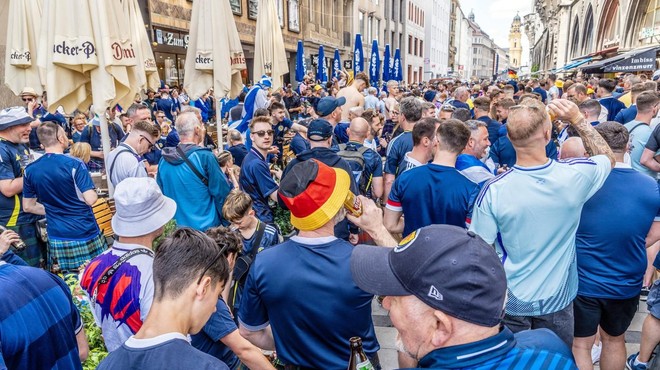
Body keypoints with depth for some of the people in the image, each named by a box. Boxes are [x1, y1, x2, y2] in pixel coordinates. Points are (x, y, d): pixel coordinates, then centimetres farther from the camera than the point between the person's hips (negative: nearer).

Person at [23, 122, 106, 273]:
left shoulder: (30, 170, 3)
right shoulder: (74, 164, -13)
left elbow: (28, 206, 11)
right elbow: (91, 199, -18)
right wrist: (94, 192, 3)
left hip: (57, 239, 5)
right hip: (85, 234, -5)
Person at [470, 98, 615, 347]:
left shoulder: (493, 190, -25)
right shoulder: (575, 176, -20)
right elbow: (608, 157, 6)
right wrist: (577, 119, 1)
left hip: (509, 302, -1)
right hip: (557, 300, 2)